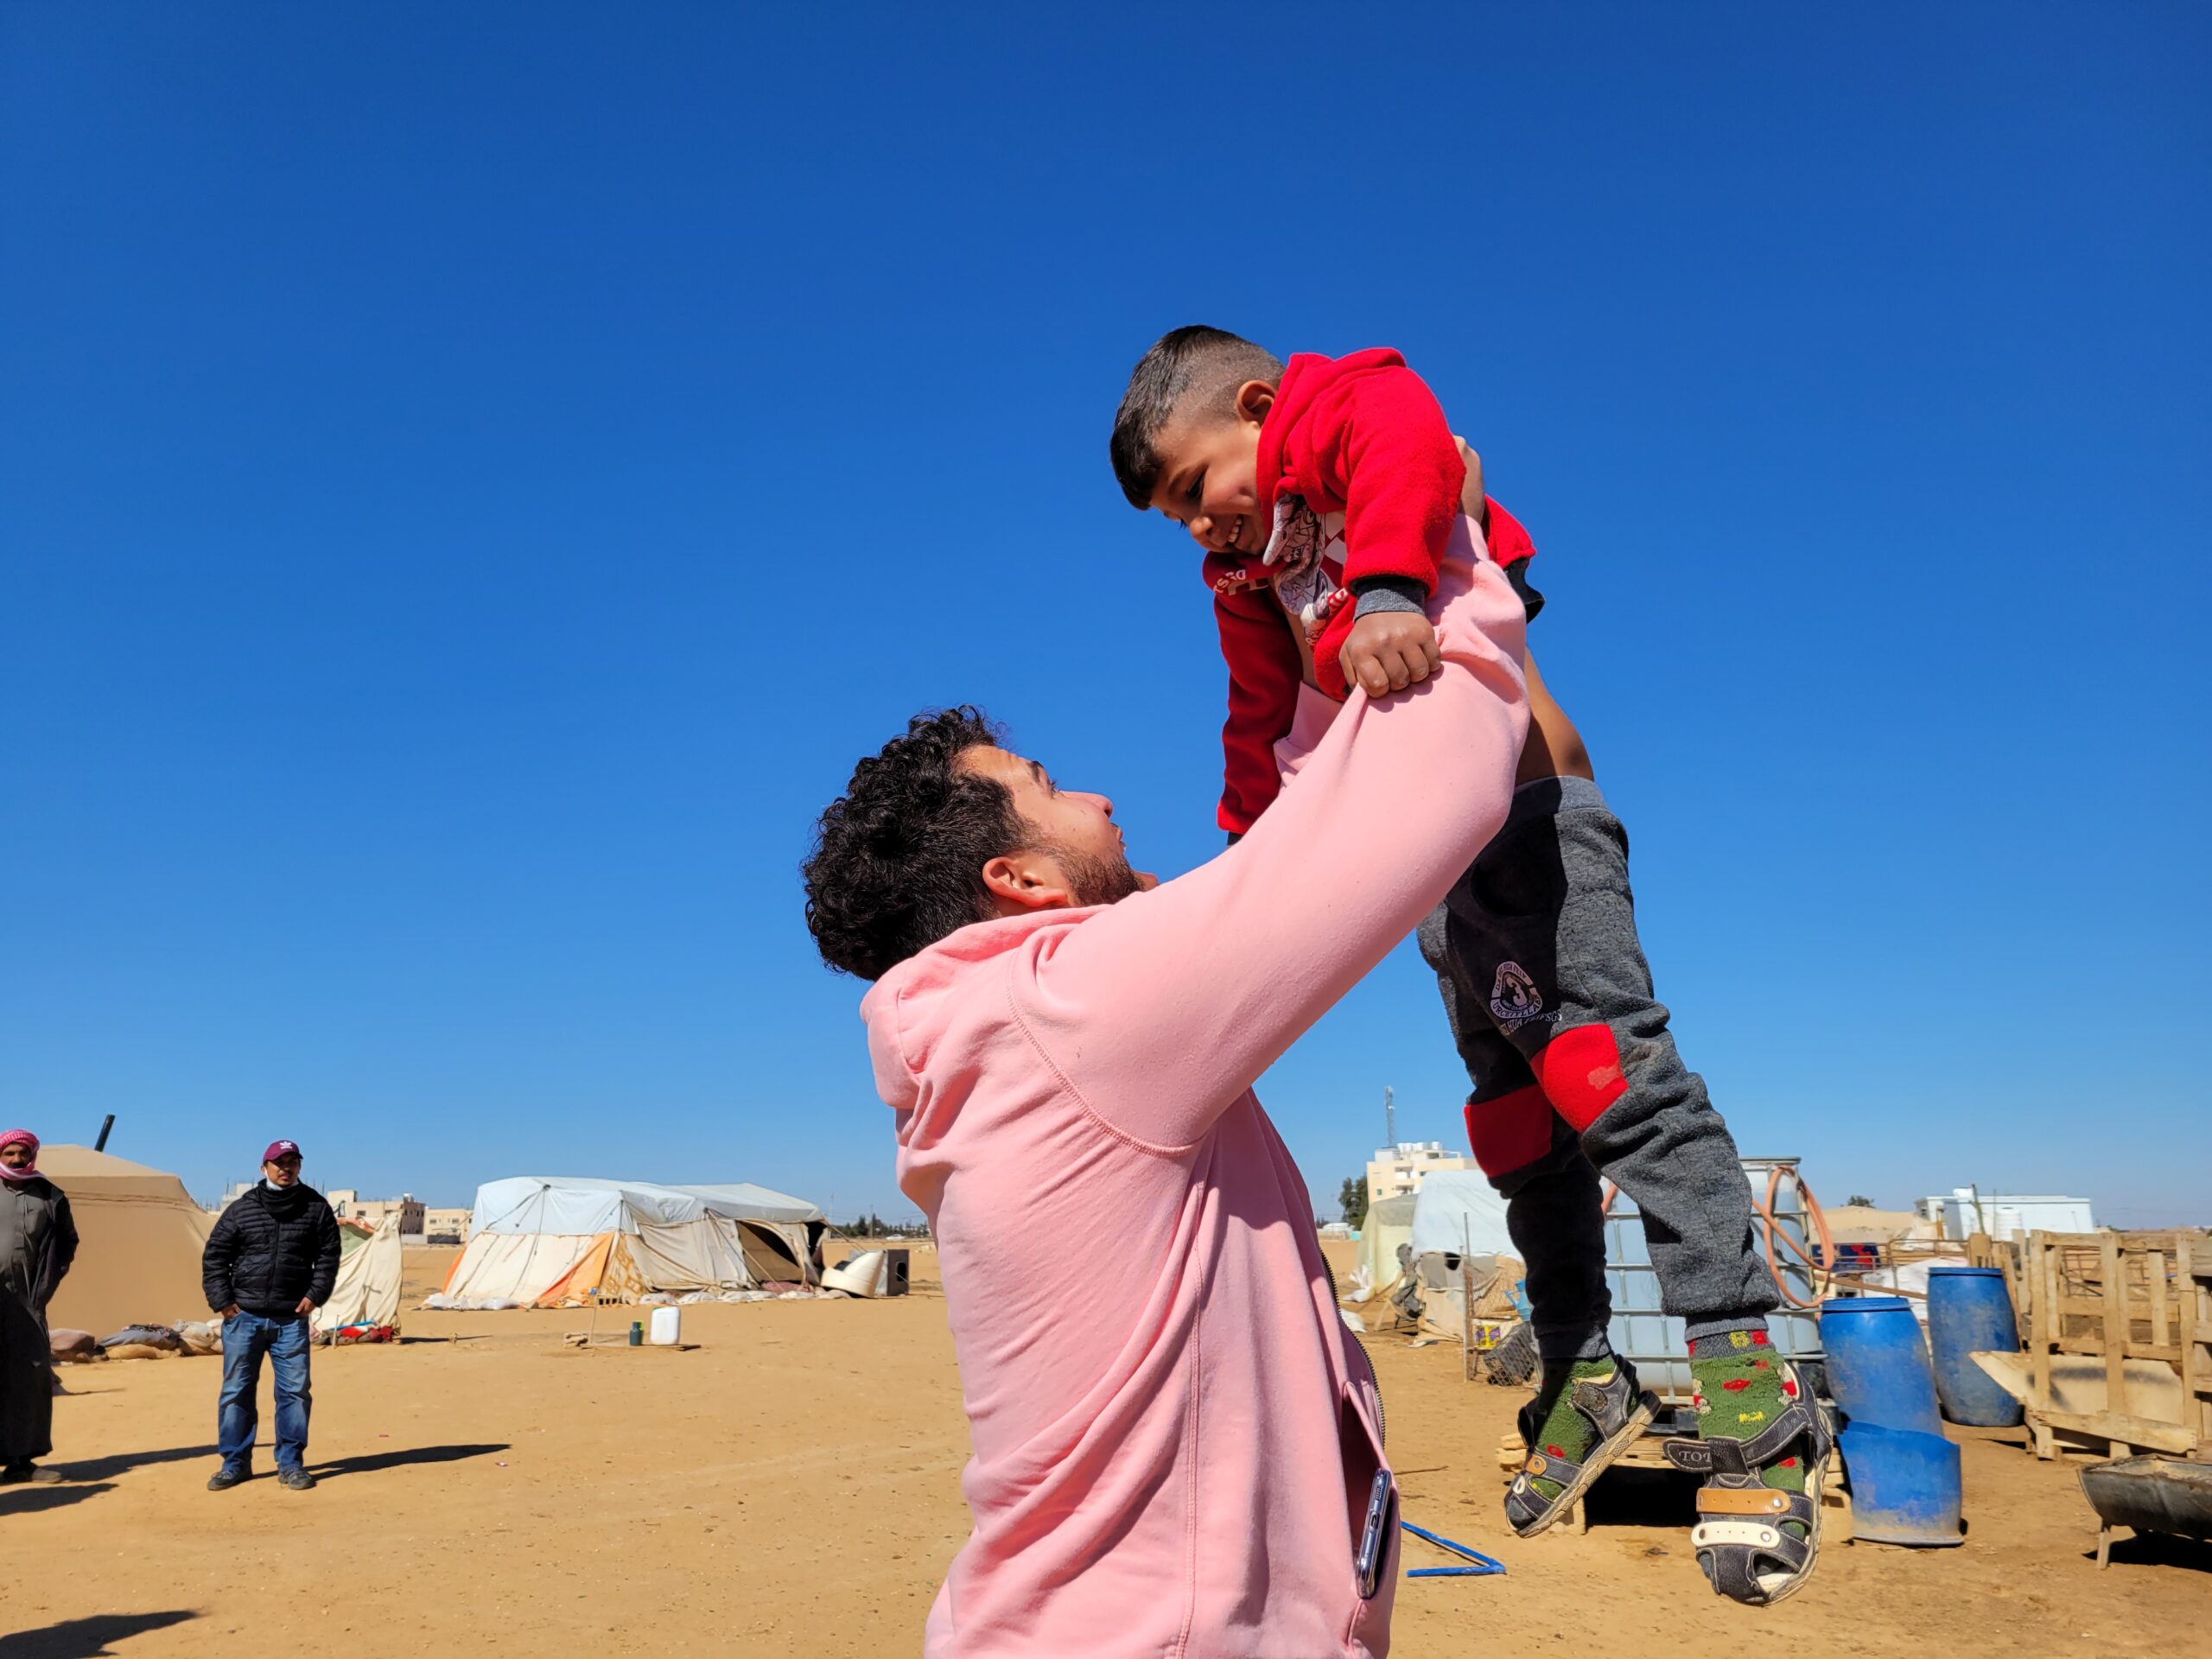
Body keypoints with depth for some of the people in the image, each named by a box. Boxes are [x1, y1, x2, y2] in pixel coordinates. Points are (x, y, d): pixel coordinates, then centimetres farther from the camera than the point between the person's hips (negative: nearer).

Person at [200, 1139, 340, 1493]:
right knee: (236, 1391, 6)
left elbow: (328, 1254, 7)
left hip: (292, 1318, 0)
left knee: (295, 1391, 1)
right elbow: (214, 1257, 6)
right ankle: (235, 1463, 19)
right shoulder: (241, 1209, 3)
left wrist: (315, 1294, -4)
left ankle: (290, 1463, 12)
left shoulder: (316, 1207, 5)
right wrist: (221, 1301, -2)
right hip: (243, 1316, 0)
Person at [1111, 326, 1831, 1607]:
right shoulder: (1253, 580, 22)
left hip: (1524, 803, -8)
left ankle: (1744, 1373, -16)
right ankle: (1585, 1372, 16)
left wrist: (1384, 588, -46)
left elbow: (1407, 454, -28)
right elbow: (1266, 736, 30)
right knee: (1514, 1110, 8)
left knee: (1605, 1054, -18)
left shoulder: (1352, 407, -2)